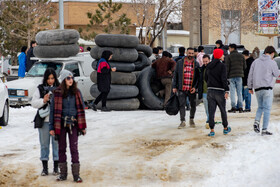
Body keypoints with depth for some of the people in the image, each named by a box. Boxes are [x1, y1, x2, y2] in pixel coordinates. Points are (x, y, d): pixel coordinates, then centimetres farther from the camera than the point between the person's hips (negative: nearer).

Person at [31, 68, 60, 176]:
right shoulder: (40, 89, 6)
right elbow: (33, 103, 4)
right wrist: (43, 100, -10)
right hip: (44, 120, 1)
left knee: (56, 142, 2)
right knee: (44, 143, 6)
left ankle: (56, 167, 12)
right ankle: (45, 167, 14)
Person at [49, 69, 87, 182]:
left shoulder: (76, 92, 3)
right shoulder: (57, 93, -3)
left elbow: (81, 109, 8)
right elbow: (53, 110, 0)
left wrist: (83, 126, 5)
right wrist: (52, 127, -4)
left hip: (73, 124, 0)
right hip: (61, 124, 0)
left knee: (74, 148, -2)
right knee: (61, 148, 7)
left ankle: (76, 174, 1)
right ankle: (63, 173, 17)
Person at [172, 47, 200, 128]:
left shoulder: (196, 64, 5)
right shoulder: (180, 63, 4)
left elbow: (198, 76, 5)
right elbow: (175, 75, 7)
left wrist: (195, 87, -6)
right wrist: (174, 87, 2)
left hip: (192, 89, 1)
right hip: (182, 88, -1)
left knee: (193, 105, 9)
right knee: (182, 104, -2)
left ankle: (191, 119, 28)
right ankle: (183, 121, 4)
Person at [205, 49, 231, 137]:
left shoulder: (209, 66, 8)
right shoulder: (222, 65, -10)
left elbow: (206, 78, 12)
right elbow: (224, 79, -17)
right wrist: (226, 90, -16)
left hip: (210, 90, 4)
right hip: (219, 90, -4)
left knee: (211, 111, 2)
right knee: (223, 110, 12)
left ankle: (212, 130, -2)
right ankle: (225, 128, 23)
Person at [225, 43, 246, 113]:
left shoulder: (228, 57, -5)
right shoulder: (241, 56, 8)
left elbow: (227, 68, -9)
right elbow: (244, 66, 9)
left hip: (231, 76, -4)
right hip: (239, 76, 4)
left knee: (232, 92, 0)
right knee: (239, 92, 8)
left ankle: (233, 107, -4)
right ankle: (240, 107, 7)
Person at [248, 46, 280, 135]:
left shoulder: (256, 61, 7)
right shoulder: (272, 62, -7)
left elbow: (250, 75, 8)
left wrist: (250, 87, 15)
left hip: (257, 88, 5)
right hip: (267, 88, -5)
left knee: (260, 107, 19)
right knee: (267, 109, -1)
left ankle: (256, 122, -3)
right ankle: (264, 129, -4)